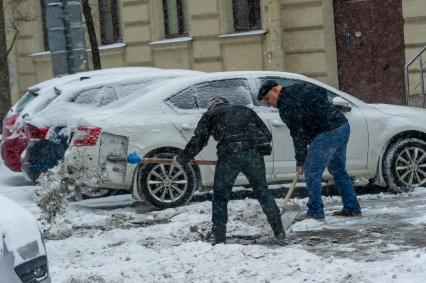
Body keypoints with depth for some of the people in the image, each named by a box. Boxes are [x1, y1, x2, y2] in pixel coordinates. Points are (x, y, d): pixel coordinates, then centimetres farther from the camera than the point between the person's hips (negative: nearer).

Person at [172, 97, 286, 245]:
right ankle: (280, 234, 13)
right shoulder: (245, 110, 31)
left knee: (220, 196, 11)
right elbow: (267, 135, 24)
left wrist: (181, 159, 27)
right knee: (263, 192, 15)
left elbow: (198, 141, 16)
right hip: (254, 154, 3)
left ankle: (219, 239, 8)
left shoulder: (210, 115, 24)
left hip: (228, 154, -3)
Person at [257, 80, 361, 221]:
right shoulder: (299, 87, 16)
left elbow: (297, 134, -11)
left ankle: (315, 212, -2)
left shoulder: (286, 105, -10)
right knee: (338, 170, 20)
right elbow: (322, 92, 26)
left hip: (328, 133, -10)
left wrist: (300, 161, -5)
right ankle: (352, 208, 23)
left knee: (312, 172, -4)